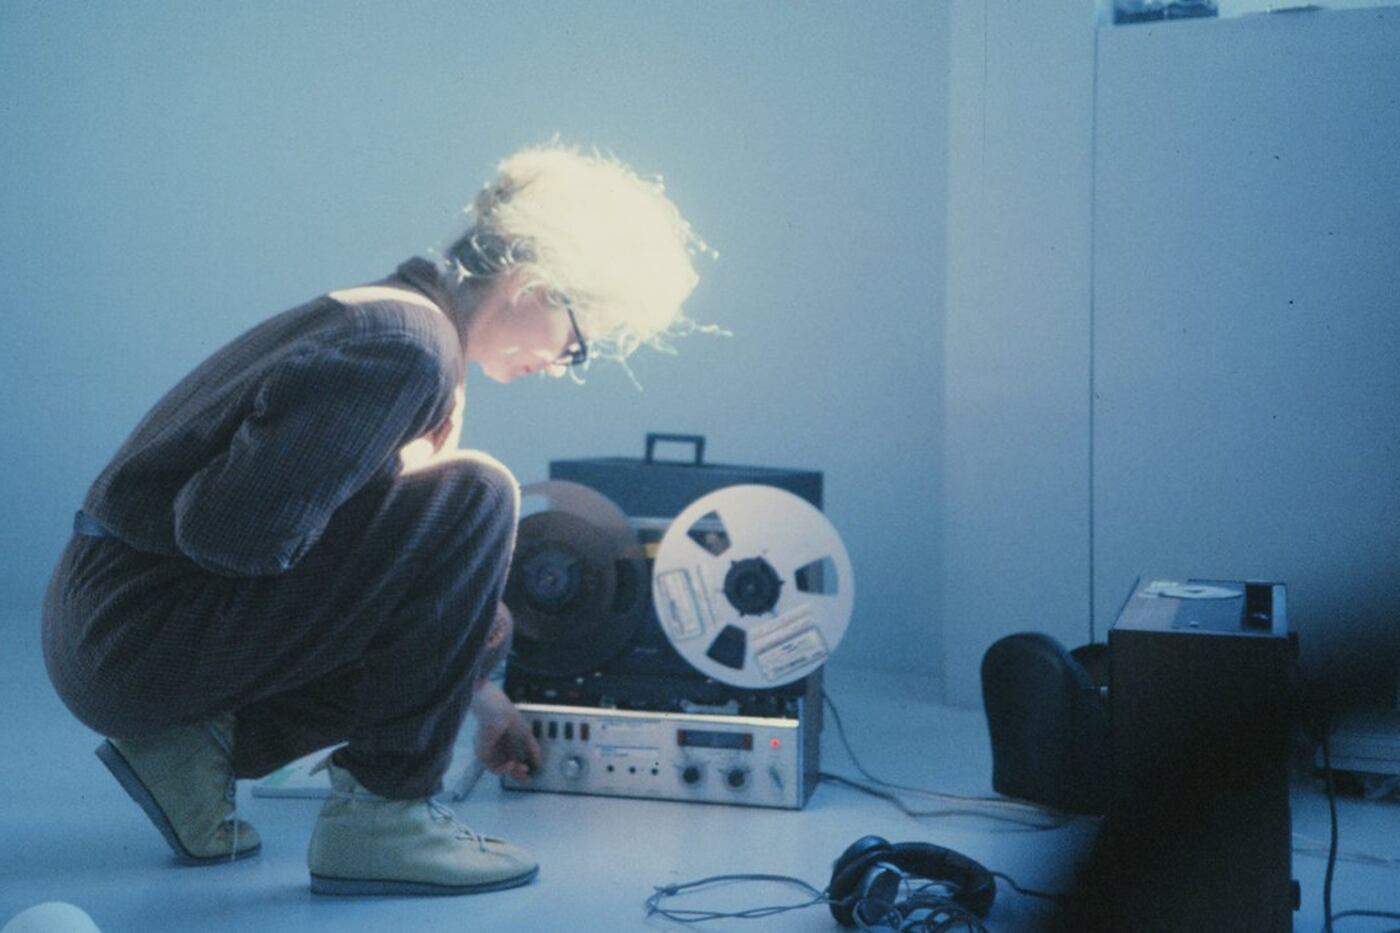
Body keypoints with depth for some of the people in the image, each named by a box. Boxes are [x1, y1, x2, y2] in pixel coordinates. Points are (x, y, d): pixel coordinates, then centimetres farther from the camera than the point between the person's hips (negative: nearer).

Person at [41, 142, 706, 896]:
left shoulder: (396, 320, 13)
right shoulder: (406, 347, -20)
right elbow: (238, 532, -27)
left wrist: (480, 696, 33)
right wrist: (405, 468, -11)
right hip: (129, 641, -10)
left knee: (476, 625, 19)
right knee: (474, 497, -19)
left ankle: (202, 743, 11)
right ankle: (379, 816, -9)